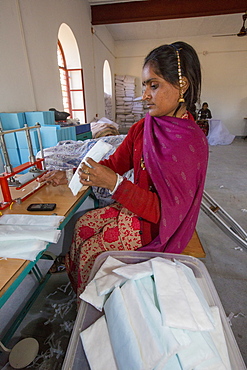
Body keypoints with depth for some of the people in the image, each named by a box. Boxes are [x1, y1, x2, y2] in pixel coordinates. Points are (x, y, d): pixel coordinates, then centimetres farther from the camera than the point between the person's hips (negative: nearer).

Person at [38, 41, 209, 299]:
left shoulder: (191, 143, -26)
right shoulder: (142, 127, -3)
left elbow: (166, 209, -27)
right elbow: (115, 163, 2)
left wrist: (114, 184, -34)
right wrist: (70, 175, -7)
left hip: (161, 223, -7)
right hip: (137, 205, 7)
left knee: (91, 249, -6)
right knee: (83, 224, 7)